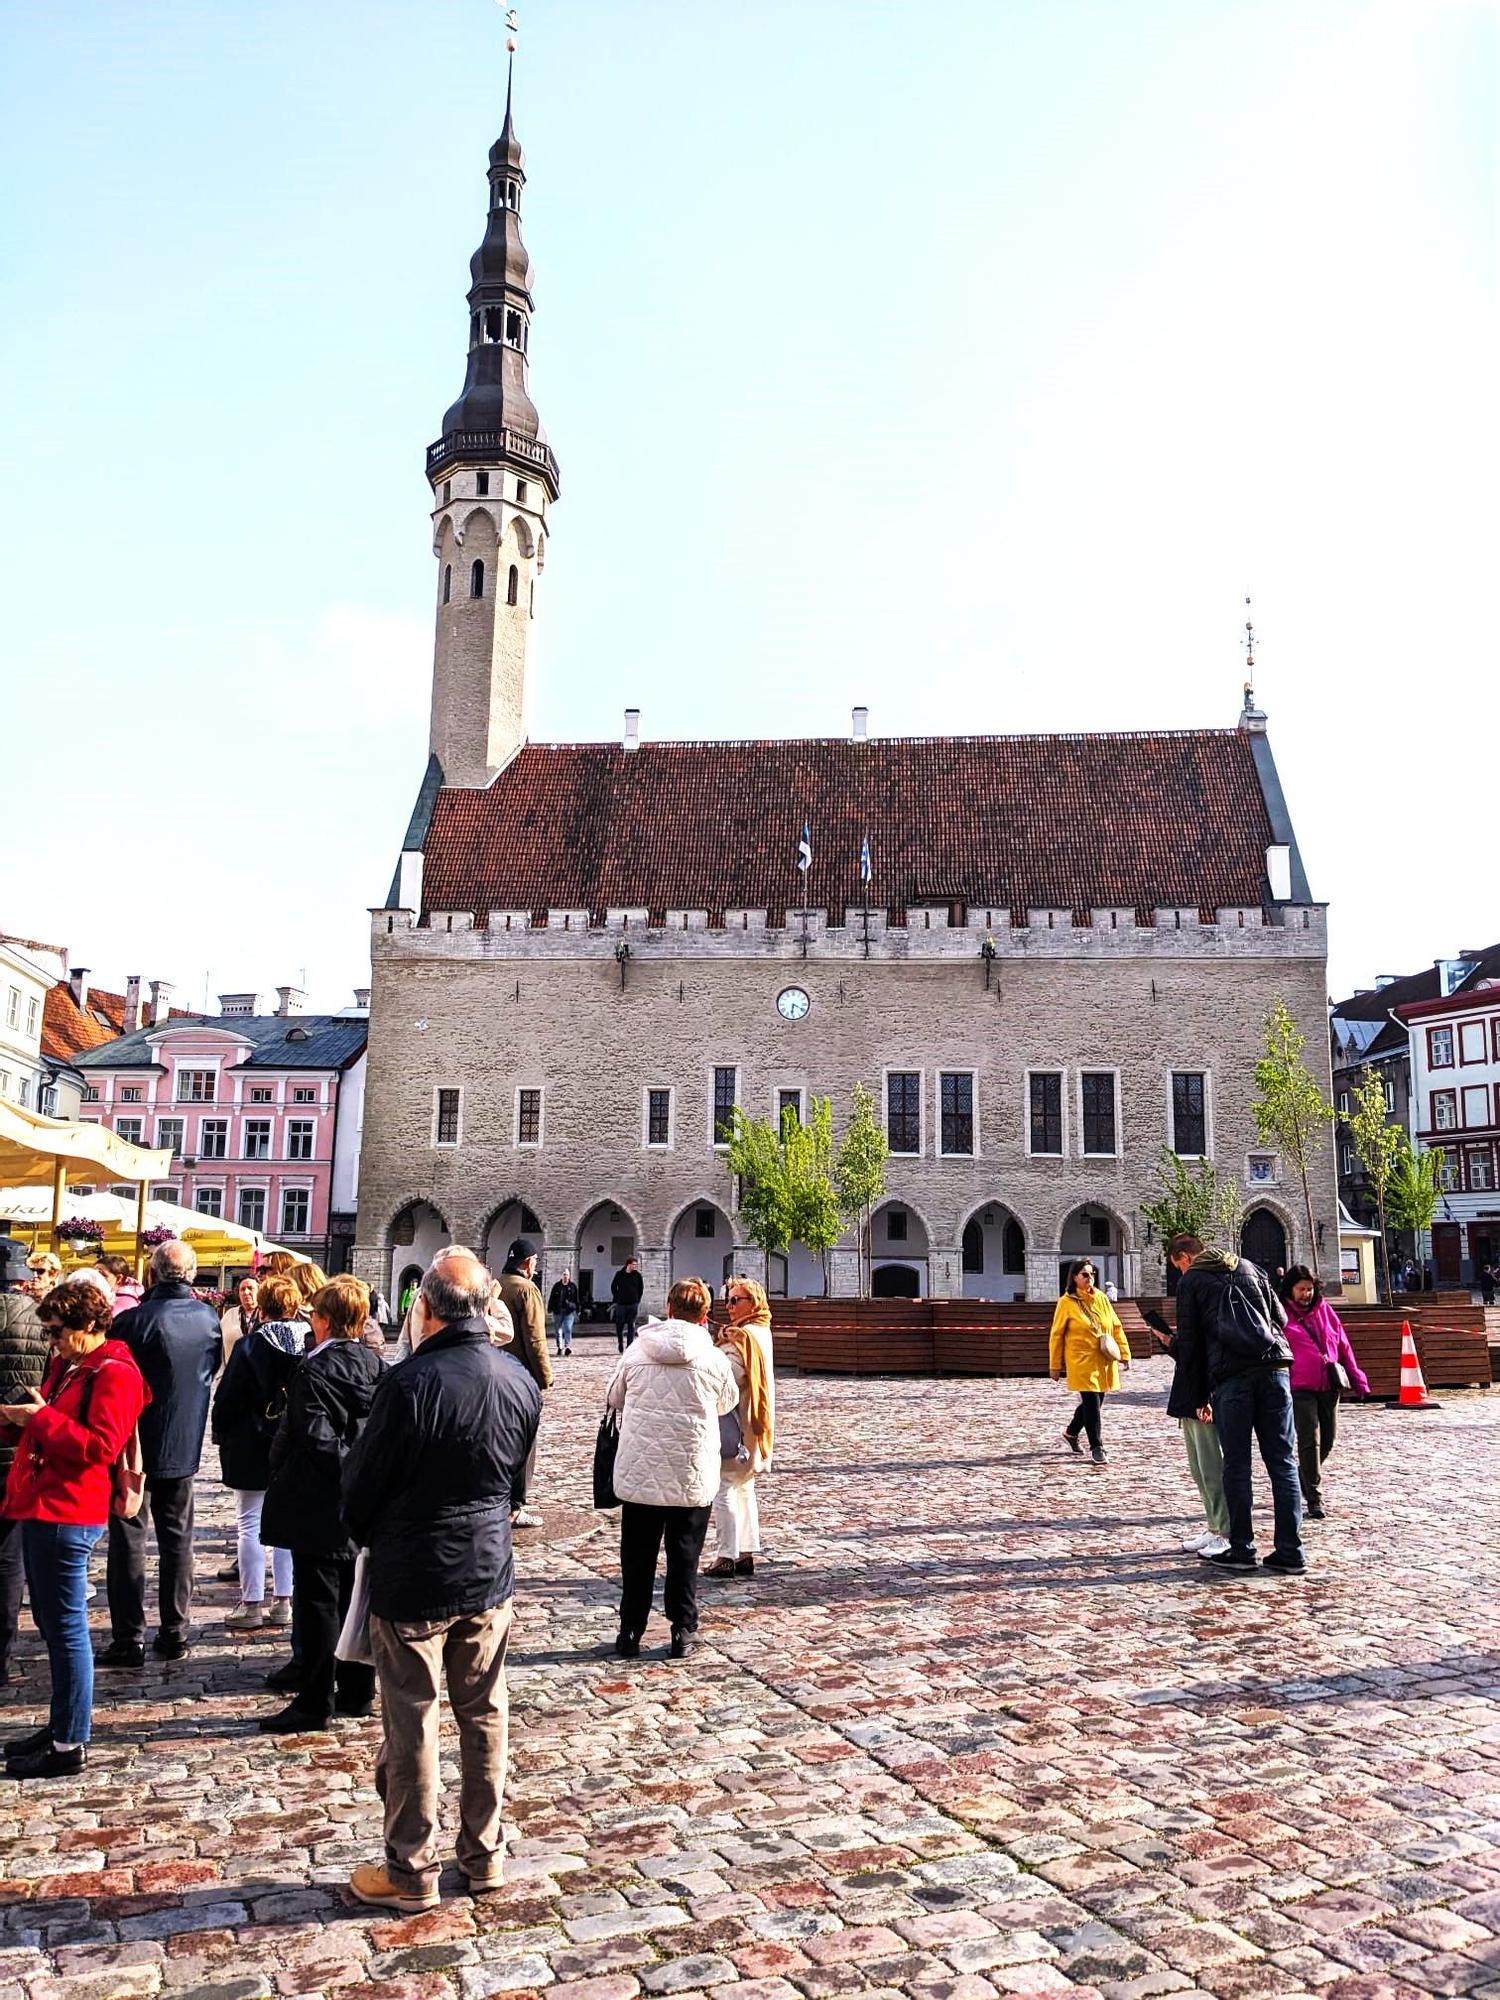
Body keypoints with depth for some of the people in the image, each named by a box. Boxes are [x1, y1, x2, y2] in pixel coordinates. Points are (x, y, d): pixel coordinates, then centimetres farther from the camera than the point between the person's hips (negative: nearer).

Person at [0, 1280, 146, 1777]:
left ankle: (70, 1746, 6)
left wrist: (41, 1418, -18)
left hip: (66, 1515, -10)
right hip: (40, 1507, 10)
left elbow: (100, 1445, -22)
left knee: (66, 1627, -2)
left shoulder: (114, 1375, -14)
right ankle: (61, 1724, 30)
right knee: (50, 1623, 17)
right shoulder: (67, 1366, 15)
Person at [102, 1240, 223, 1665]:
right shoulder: (208, 1318, -4)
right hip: (184, 1446, 4)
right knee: (177, 1539, 14)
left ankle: (129, 1639, 7)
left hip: (134, 1444, -4)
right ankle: (176, 1633, 20)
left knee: (129, 1540, 6)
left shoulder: (133, 1321, -19)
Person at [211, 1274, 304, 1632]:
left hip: (253, 1448, -4)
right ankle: (282, 1602, 17)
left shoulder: (249, 1346, -14)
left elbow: (227, 1398, -10)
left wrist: (221, 1435, 5)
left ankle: (251, 1605, 9)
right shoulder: (310, 1344, -3)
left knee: (250, 1525, 5)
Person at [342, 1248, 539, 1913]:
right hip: (490, 1575, 5)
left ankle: (411, 1871, 23)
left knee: (411, 1725, 10)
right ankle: (485, 1856, 30)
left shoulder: (409, 1383, -23)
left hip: (412, 1582, -5)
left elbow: (361, 1484, -10)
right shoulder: (521, 1382, -4)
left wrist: (366, 1534, 10)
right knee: (485, 1716, 17)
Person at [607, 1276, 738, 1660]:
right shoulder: (713, 1358, -9)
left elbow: (613, 1397, 7)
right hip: (693, 1474, -1)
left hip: (639, 1472, 1)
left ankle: (631, 1631, 20)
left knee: (638, 1556, 14)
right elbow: (728, 1402, 9)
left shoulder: (638, 1349, -6)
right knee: (684, 1555, 13)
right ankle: (682, 1630, 17)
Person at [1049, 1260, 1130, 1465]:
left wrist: (1124, 1352, 5)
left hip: (1104, 1362, 5)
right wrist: (1056, 1366, -2)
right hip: (1082, 1361, -5)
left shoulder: (1101, 1298, 7)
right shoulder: (1067, 1302, -6)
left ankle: (1071, 1432, 36)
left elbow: (1116, 1327, 12)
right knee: (1092, 1403, -8)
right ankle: (1096, 1447, 5)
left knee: (1095, 1402, 13)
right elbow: (1057, 1335, -3)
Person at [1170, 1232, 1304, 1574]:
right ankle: (1290, 1551, 6)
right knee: (1283, 1462, 5)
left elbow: (1189, 1342, 8)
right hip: (1273, 1366, 4)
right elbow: (1280, 1317, 20)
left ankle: (1241, 1549, 8)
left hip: (1230, 1375, -3)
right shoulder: (1249, 1267, 22)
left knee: (1236, 1465, 5)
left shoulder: (1191, 1282, 10)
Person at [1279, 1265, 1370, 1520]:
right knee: (1310, 1441, -9)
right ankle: (1314, 1500, -3)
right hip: (1300, 1388, -5)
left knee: (1326, 1441, 11)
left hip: (1330, 1386, 5)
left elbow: (1343, 1345, 15)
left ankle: (1302, 1478, 35)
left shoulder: (1324, 1310, 12)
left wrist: (1357, 1379, 12)